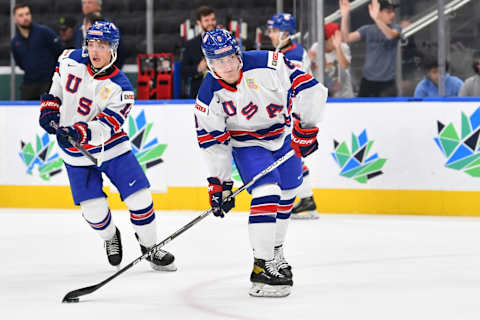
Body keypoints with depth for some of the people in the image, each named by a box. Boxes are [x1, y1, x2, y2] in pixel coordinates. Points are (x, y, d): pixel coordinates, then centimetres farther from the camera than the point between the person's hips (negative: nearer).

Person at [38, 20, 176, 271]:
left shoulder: (120, 88, -17)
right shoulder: (72, 60, -9)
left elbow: (106, 127, -27)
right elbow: (57, 84, 13)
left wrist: (80, 132, -43)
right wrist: (49, 107, 2)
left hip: (111, 146, -1)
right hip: (77, 154, 1)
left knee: (139, 198, -6)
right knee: (94, 211, -3)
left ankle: (149, 246, 16)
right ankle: (110, 237, 30)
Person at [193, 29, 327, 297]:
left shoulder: (266, 64, -27)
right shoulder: (209, 95, -20)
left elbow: (306, 87, -25)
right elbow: (212, 141, -12)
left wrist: (305, 127, -28)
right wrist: (219, 182, -12)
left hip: (284, 136, 2)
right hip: (247, 145, -2)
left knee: (287, 194, 15)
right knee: (266, 194, -21)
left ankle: (275, 251, 38)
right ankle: (262, 266, -20)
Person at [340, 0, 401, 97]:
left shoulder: (396, 28, -1)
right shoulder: (368, 30, 4)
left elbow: (391, 35, -26)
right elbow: (347, 38, -6)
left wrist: (377, 19, -44)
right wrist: (344, 16, -20)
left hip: (387, 83, -2)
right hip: (368, 81, 2)